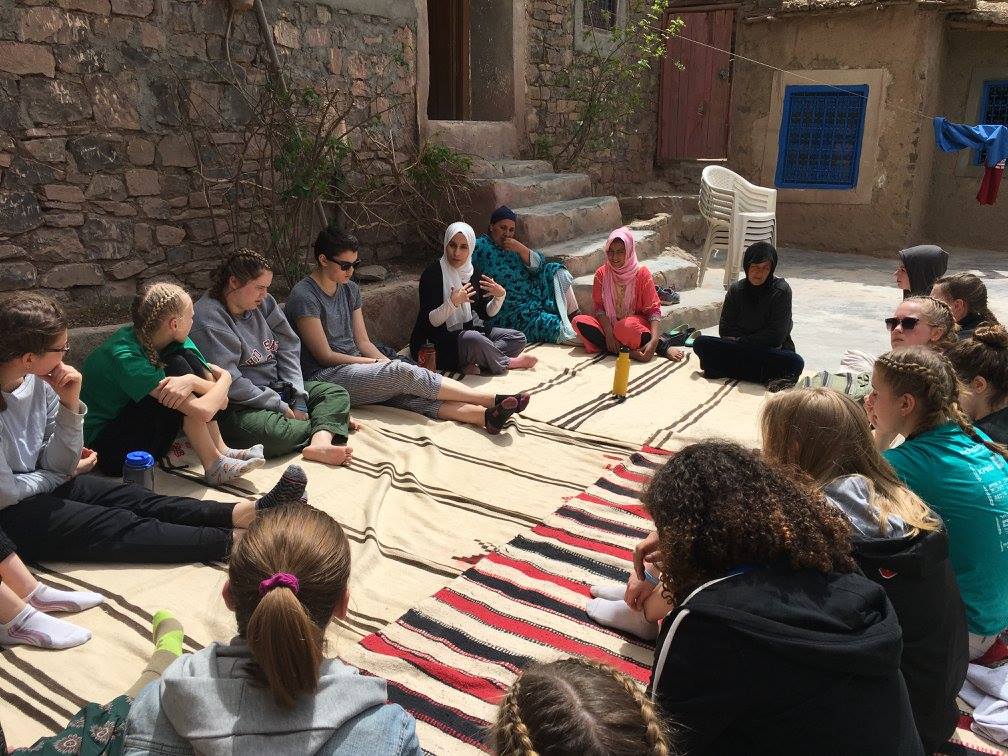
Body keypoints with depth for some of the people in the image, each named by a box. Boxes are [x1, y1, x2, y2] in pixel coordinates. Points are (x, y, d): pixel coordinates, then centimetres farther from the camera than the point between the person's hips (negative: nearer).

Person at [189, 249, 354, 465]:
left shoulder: (263, 303, 6)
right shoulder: (208, 318, -16)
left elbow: (289, 348, 3)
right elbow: (230, 382, -21)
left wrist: (298, 400, -8)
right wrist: (281, 407, -18)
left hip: (277, 389, 8)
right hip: (237, 406, -8)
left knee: (337, 393, -2)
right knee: (275, 431, -36)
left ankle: (319, 443, -31)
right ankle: (329, 424, -8)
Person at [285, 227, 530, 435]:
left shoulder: (350, 289, 11)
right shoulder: (304, 296, -13)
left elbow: (363, 342, 11)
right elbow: (325, 356, -13)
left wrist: (387, 362, -8)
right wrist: (377, 362, -8)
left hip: (355, 366, 7)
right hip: (324, 376, -7)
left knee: (407, 391, -23)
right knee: (403, 373, -24)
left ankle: (484, 414, -42)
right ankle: (494, 400, -27)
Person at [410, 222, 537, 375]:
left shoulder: (474, 273, 5)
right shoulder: (432, 273, -15)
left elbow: (487, 313, 9)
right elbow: (430, 322, -19)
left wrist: (500, 296, -9)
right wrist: (452, 303, -33)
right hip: (440, 342, -8)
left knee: (518, 338, 0)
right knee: (472, 339, -37)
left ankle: (471, 363, -20)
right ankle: (506, 363, -9)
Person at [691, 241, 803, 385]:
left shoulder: (781, 291, -8)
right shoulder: (736, 290, 3)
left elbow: (776, 335, -11)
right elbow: (725, 330, 2)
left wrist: (740, 341, -6)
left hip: (771, 349, -3)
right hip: (740, 348, 3)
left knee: (795, 363, -35)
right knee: (700, 343, -19)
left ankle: (725, 369, -30)